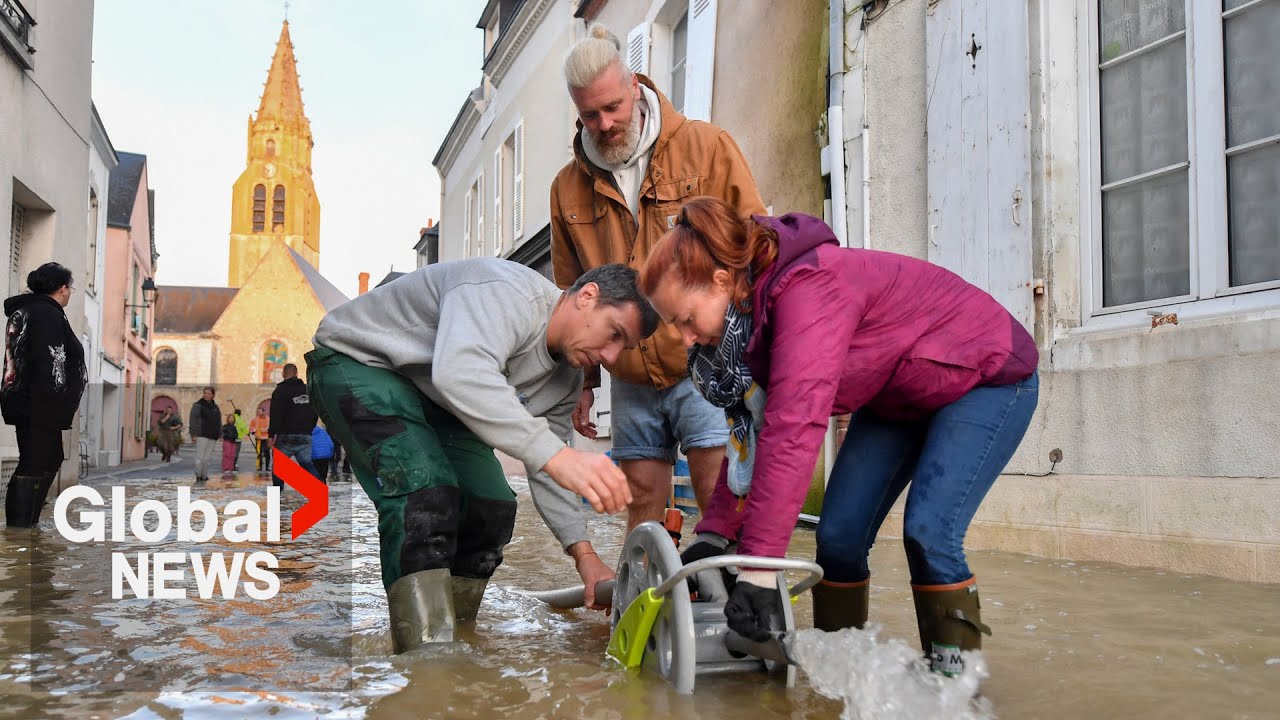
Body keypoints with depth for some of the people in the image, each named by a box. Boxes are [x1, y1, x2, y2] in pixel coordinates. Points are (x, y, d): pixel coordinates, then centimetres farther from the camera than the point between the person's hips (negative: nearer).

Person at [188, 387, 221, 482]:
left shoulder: (215, 407, 17)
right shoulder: (198, 405, -1)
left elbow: (219, 422, 22)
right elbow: (192, 420, -8)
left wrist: (220, 434, 17)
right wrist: (193, 434, -15)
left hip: (213, 436, 6)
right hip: (202, 435, -6)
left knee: (208, 457, 8)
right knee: (200, 456, -7)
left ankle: (204, 476, 13)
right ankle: (198, 476, -2)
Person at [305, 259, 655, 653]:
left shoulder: (567, 376, -2)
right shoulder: (507, 293, -32)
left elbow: (547, 469, 3)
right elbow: (461, 372, -50)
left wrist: (584, 553, -9)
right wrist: (555, 455, -59)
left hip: (431, 399, 9)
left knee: (491, 507, -2)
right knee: (426, 495, -27)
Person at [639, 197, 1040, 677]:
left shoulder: (806, 289, -36)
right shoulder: (749, 317, -9)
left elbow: (794, 430, -44)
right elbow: (752, 431, -4)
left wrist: (760, 564, -45)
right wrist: (713, 532, -12)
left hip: (989, 377, -8)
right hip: (895, 399, 8)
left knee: (928, 532, -21)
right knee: (838, 533, -3)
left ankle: (954, 671, -2)